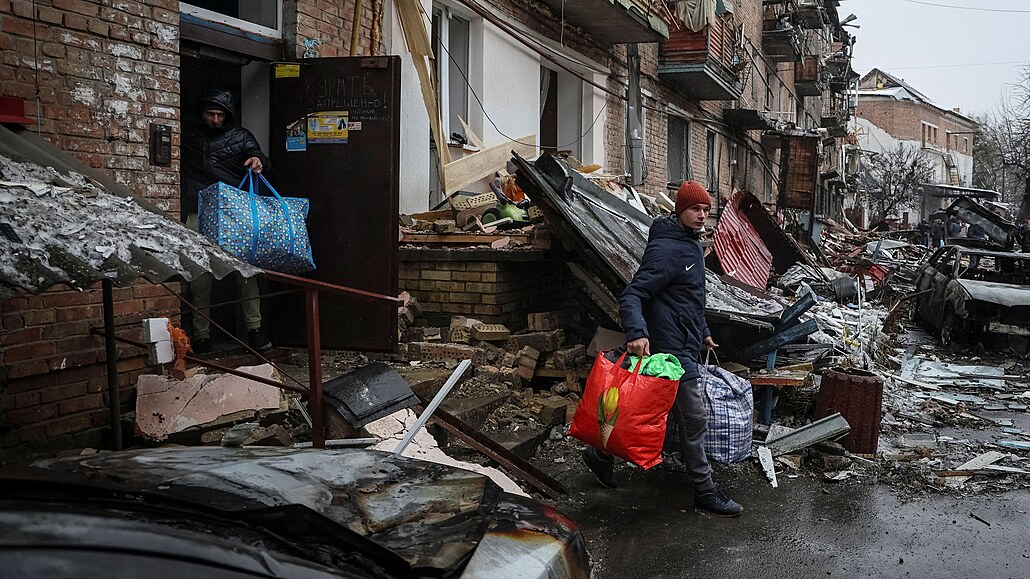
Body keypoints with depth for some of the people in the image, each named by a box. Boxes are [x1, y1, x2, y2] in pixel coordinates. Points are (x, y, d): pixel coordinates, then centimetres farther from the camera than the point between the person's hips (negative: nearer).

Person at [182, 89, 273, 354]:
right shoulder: (188, 135, 13)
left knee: (246, 270, -5)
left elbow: (258, 157, -3)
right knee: (200, 277, 0)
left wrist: (259, 161, -27)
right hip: (198, 215, 0)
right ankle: (201, 335, 8)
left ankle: (254, 329, 3)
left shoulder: (240, 136, 12)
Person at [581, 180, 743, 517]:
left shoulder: (692, 243, 15)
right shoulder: (666, 249, -18)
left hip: (685, 345, 10)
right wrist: (637, 332, -39)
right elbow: (632, 295, -24)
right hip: (673, 349, -10)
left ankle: (601, 455, 27)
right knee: (694, 421, -2)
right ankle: (704, 491, 11)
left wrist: (702, 332, 29)